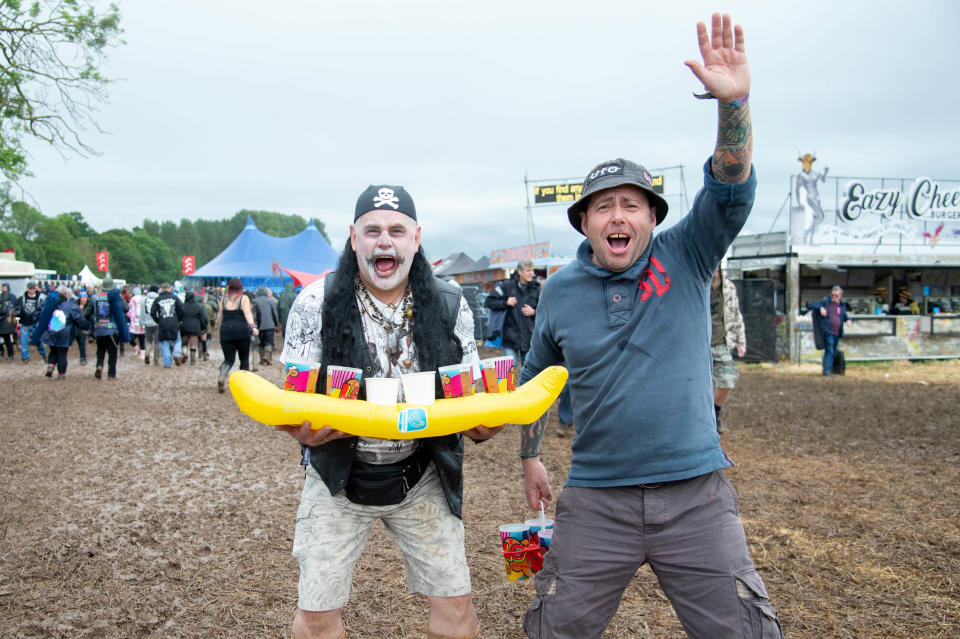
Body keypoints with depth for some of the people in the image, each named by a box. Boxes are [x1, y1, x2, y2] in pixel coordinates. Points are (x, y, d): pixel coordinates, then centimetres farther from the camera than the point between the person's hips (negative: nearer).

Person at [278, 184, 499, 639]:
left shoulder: (451, 306, -4)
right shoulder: (315, 304, -9)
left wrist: (482, 426, -22)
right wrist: (301, 429, -29)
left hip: (422, 477, 1)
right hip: (339, 475, -1)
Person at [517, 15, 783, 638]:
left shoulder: (684, 259, -1)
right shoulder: (560, 290, 3)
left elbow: (732, 194, -16)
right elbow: (535, 377, 16)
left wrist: (734, 102, -31)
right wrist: (530, 457, 18)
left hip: (695, 493, -1)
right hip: (596, 499, 1)